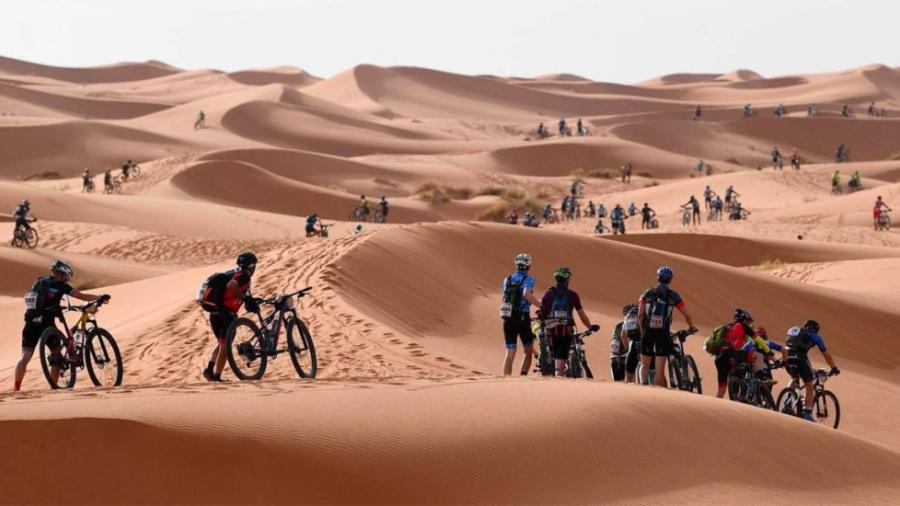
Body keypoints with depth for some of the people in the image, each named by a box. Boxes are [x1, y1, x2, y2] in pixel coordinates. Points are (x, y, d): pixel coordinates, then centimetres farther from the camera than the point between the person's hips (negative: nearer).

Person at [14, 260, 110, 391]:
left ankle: (16, 386, -8)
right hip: (46, 323, -5)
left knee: (25, 356, 0)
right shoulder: (59, 285, 0)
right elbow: (82, 296, -1)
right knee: (56, 354, 12)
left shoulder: (38, 283, 18)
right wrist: (100, 297, 9)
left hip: (31, 323, 5)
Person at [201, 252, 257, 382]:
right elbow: (231, 285, -26)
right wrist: (244, 297, -14)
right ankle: (217, 376, -4)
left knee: (221, 344, 20)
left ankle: (210, 368, 4)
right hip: (226, 314, -8)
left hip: (214, 313, 8)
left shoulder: (230, 273, 19)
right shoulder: (244, 276, -7)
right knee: (225, 347, -1)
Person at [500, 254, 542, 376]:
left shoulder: (507, 279, 12)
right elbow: (527, 294, -25)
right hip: (522, 318, -4)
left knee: (510, 353, 5)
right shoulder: (528, 279, -6)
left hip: (508, 319, 5)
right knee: (528, 351, 12)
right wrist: (542, 306, -25)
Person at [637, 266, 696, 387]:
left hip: (648, 332, 1)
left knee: (645, 364, 13)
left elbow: (640, 315, 0)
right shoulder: (674, 296, 4)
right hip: (663, 334, -1)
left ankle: (643, 385, -11)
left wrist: (642, 331, 12)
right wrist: (691, 328, 21)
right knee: (660, 369, 2)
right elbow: (687, 315, 3)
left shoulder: (647, 294, 6)